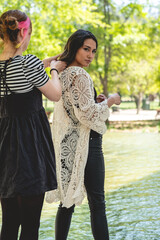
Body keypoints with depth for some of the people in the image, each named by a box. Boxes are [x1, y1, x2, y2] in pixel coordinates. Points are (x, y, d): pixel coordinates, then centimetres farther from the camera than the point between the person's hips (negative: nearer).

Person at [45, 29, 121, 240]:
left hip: (68, 144, 9)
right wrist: (109, 102, -7)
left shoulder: (63, 74, 13)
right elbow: (87, 113, -21)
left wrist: (94, 100, 13)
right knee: (97, 202, -3)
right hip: (85, 143, -9)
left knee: (68, 199, 12)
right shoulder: (80, 75, -16)